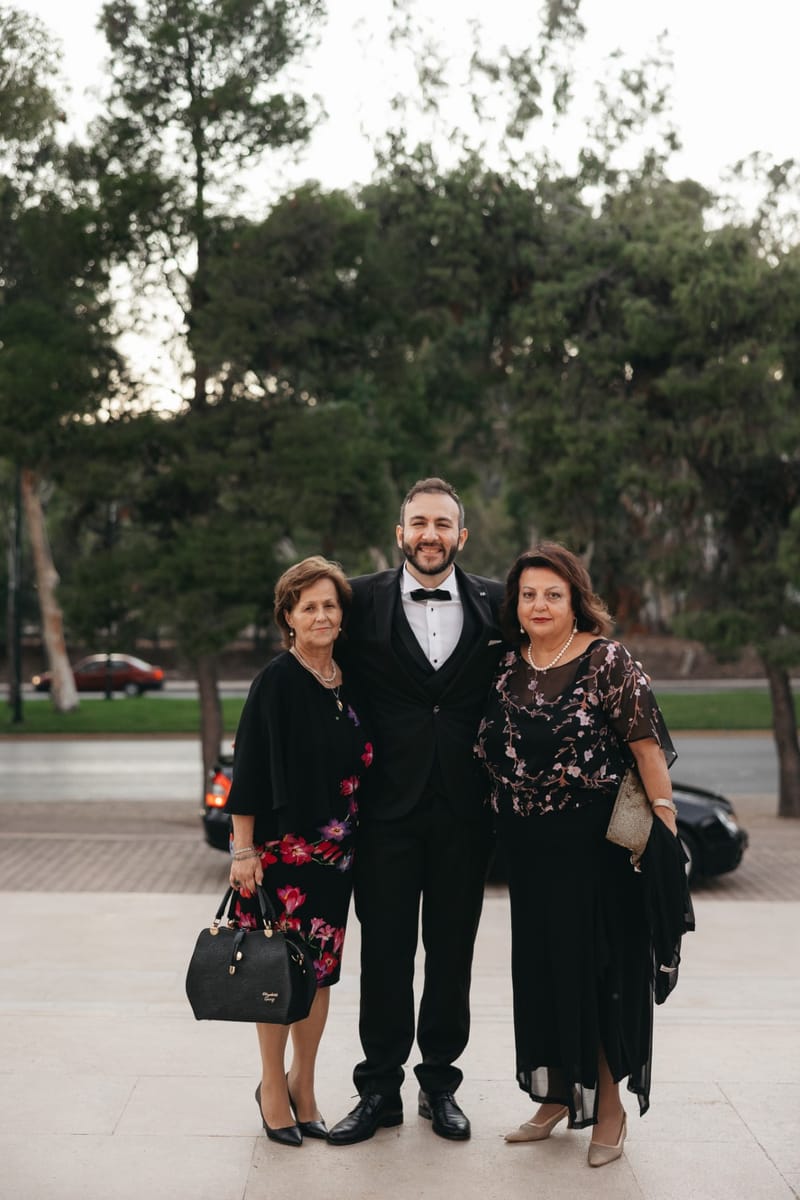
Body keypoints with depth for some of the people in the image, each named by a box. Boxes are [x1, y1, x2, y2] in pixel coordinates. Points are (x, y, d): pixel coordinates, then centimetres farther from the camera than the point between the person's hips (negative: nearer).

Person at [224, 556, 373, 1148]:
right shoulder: (277, 681, -10)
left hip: (335, 849, 5)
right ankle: (273, 1087, 17)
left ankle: (303, 1086, 24)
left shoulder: (349, 682, 8)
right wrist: (244, 850, -15)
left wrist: (353, 839, 11)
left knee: (322, 966, 10)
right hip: (283, 847, -5)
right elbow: (250, 766, -12)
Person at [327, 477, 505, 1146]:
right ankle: (380, 1090, 18)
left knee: (452, 953, 11)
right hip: (389, 808, -1)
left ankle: (441, 1083, 26)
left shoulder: (495, 605, 4)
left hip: (464, 809, 1)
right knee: (385, 953, 5)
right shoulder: (363, 601, 0)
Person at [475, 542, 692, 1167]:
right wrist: (505, 822, 8)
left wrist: (665, 828, -16)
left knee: (598, 967, 1)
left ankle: (609, 1107, 16)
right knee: (540, 967, 11)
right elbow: (492, 750, 15)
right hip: (529, 845, 5)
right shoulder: (510, 666, 6)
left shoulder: (608, 661, -10)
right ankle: (556, 1097, 25)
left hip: (595, 841, -5)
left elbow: (648, 746, -12)